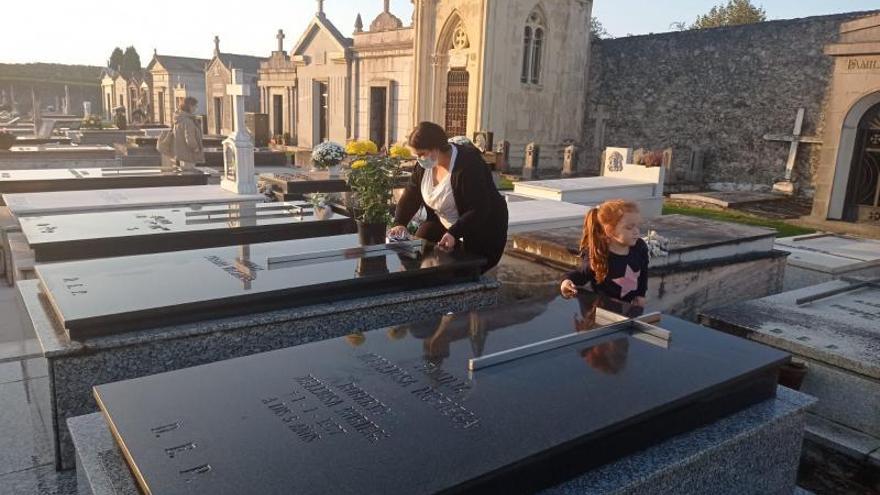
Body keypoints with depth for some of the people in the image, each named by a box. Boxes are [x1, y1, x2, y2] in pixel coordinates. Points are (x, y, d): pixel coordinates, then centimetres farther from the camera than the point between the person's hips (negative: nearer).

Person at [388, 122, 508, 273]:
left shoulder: (468, 165, -27)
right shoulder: (425, 165, -4)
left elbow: (478, 210, -30)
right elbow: (410, 197, 1)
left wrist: (454, 233, -41)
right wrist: (400, 223, -16)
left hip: (481, 231, -7)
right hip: (443, 226, 7)